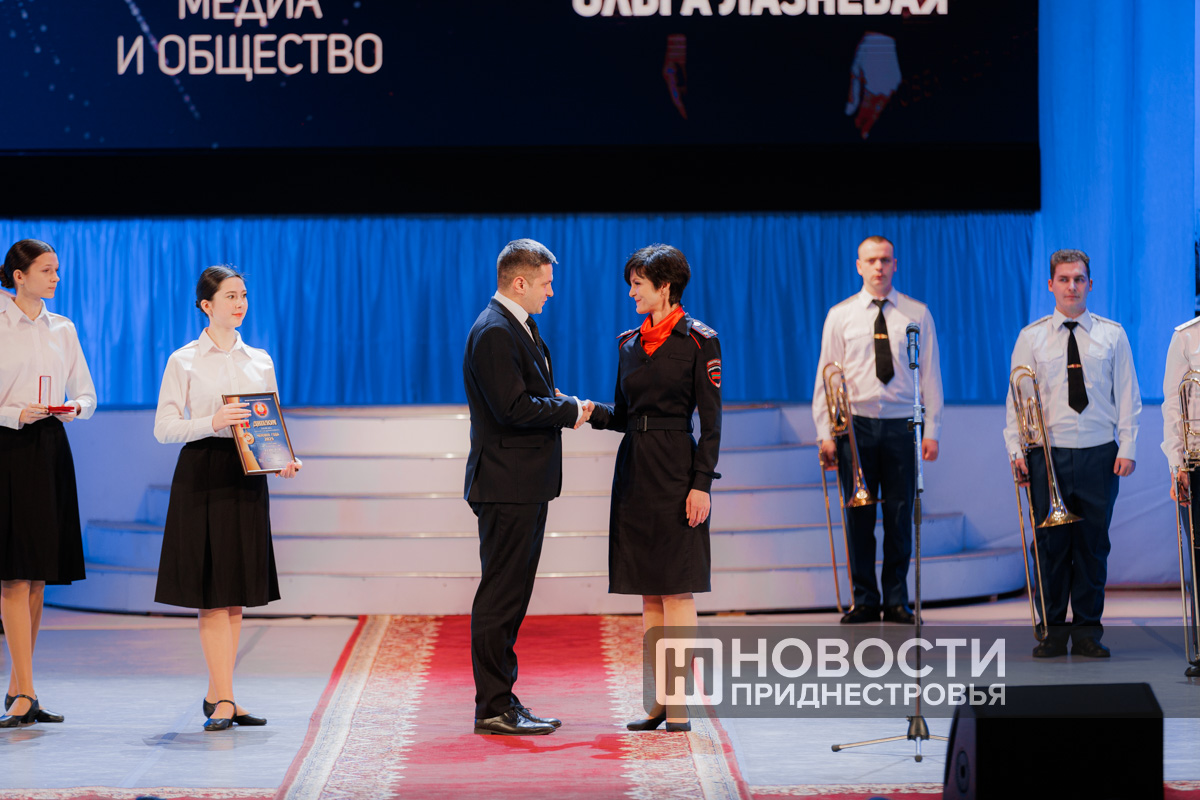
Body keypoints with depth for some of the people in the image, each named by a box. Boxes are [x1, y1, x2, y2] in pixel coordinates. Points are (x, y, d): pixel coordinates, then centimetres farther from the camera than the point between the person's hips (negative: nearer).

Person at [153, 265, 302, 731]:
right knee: (211, 592, -7)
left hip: (248, 476, 5)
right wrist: (212, 422, -21)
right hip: (202, 475, -5)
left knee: (238, 592, 4)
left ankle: (215, 695, 11)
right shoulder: (184, 361, -1)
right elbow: (164, 427, -5)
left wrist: (284, 460, -3)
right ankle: (225, 701, -7)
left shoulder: (260, 361, 12)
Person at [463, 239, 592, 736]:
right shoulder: (494, 333, -16)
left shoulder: (519, 327, 18)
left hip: (525, 486, 11)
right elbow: (512, 408, -22)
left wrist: (562, 406, 4)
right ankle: (494, 709, -4)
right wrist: (570, 410, -11)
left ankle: (502, 700, 20)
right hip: (507, 485, -11)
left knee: (510, 596, 14)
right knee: (500, 597, -7)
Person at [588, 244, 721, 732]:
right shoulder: (630, 343, 12)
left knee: (676, 590, -5)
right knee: (648, 594, 8)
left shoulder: (699, 341, -6)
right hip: (634, 471, 6)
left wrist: (701, 484, -14)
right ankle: (658, 702, 12)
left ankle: (680, 707, -1)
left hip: (675, 472, -6)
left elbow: (711, 420, -8)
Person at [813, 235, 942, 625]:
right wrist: (825, 432, -2)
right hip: (856, 424, 0)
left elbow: (930, 375, 7)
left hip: (902, 425, 0)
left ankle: (897, 600, 11)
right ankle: (864, 600, 9)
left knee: (900, 516, 1)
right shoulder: (840, 315, 7)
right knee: (859, 516, 1)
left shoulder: (917, 314, 7)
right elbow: (826, 377, 6)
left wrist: (931, 430, 0)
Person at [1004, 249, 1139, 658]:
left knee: (1093, 544, 2)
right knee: (1051, 544, 0)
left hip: (1099, 455, 0)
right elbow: (1017, 397, 6)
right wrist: (1016, 450, -5)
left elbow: (1127, 395, 7)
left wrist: (1127, 447, -3)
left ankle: (1088, 631, 9)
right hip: (1047, 455, 0)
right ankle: (1053, 631, 7)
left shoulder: (1112, 335, 8)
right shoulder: (1031, 337, 7)